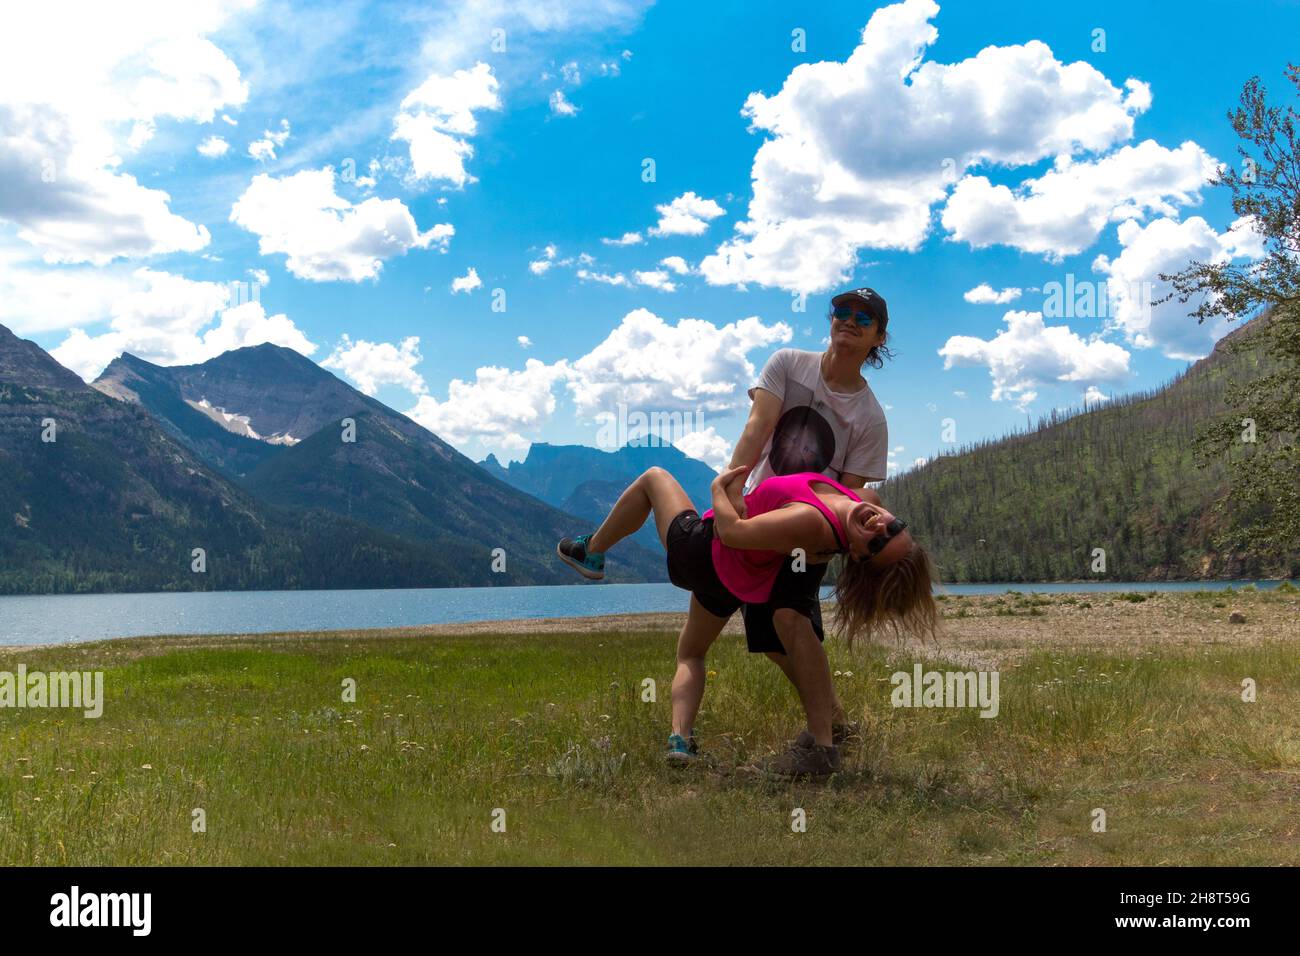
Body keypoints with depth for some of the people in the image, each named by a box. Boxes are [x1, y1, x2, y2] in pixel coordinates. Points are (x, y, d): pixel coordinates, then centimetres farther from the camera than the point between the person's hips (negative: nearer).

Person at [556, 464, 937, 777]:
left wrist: (719, 488, -18)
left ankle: (591, 552, 34)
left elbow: (731, 530, -33)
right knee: (691, 653, 32)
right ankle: (681, 738, 11)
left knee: (654, 477, 19)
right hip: (734, 582, 8)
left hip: (701, 553, -8)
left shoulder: (809, 522, -44)